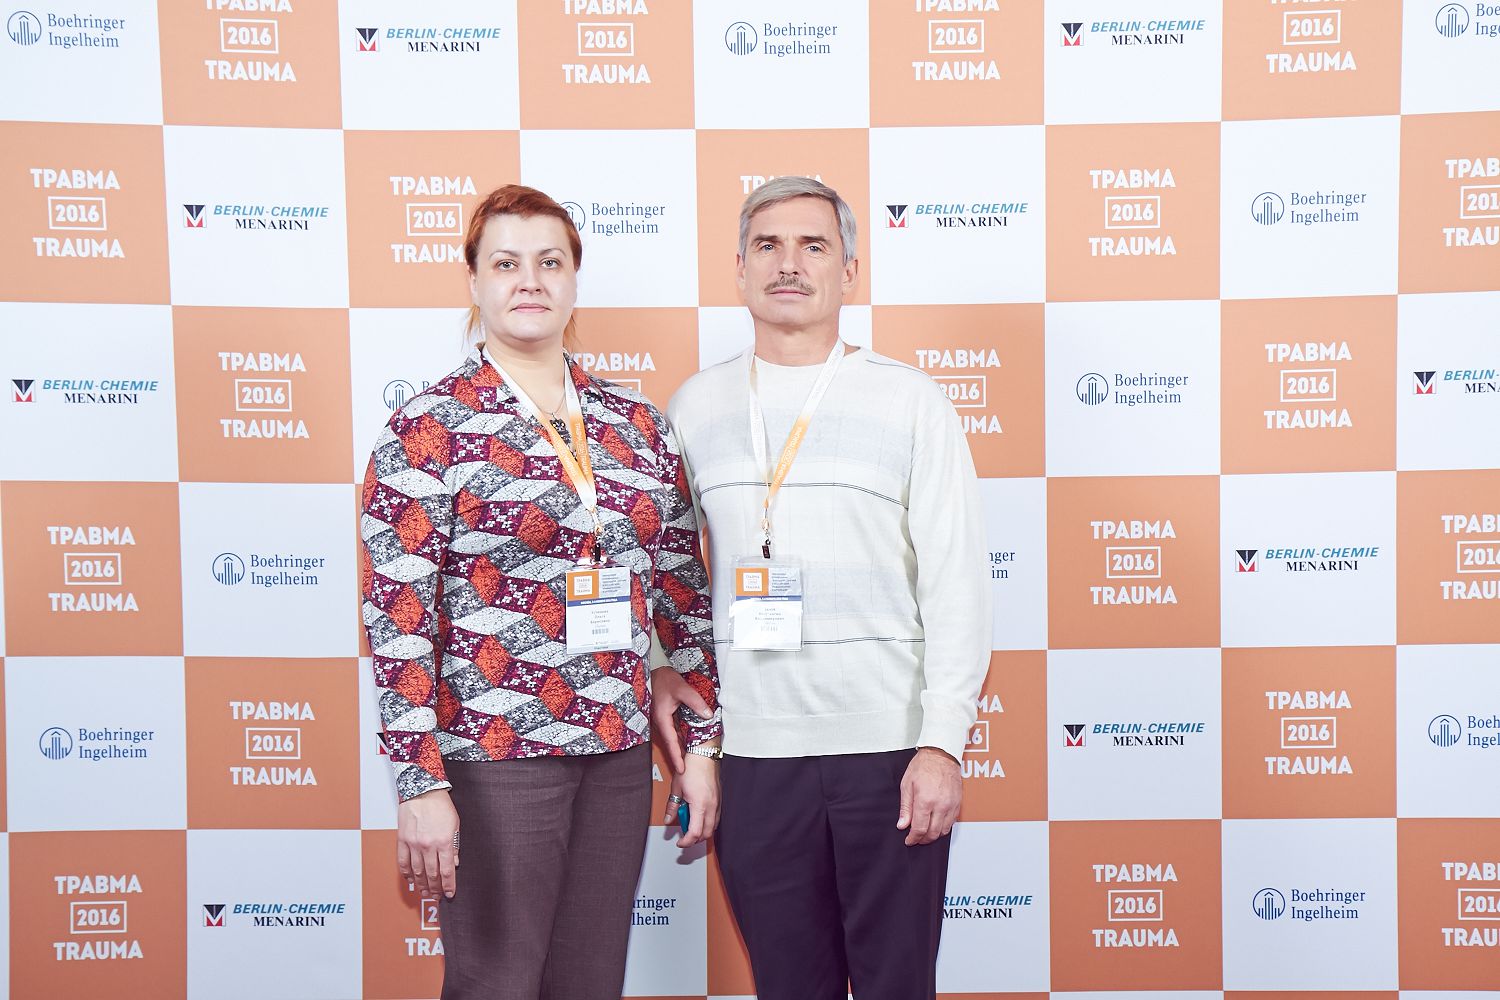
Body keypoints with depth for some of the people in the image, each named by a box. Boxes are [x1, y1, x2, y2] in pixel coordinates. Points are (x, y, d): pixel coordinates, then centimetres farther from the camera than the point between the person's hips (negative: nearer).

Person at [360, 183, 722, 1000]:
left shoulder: (637, 425, 6)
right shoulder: (428, 429, -7)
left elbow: (684, 594, 10)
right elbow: (396, 618, -10)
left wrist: (701, 744, 8)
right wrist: (421, 786, -13)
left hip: (618, 756, 5)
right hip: (492, 758, -4)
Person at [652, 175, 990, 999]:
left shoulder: (909, 401, -1)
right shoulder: (693, 406, 7)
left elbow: (956, 582, -5)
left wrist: (943, 743, -10)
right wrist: (661, 667, 0)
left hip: (888, 745, -2)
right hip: (752, 747, 2)